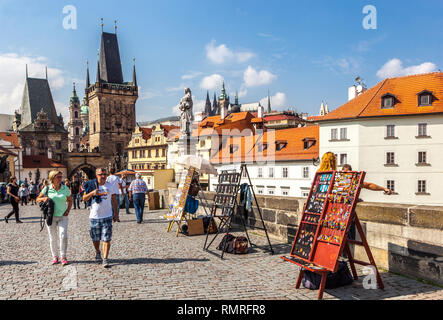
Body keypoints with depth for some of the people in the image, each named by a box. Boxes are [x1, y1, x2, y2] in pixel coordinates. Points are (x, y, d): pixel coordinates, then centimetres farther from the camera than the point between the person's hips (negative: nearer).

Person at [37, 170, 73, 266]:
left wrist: (68, 210, 0)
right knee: (53, 238, 7)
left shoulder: (65, 189, -1)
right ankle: (54, 257, 21)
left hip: (62, 216, 0)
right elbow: (38, 199, 9)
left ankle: (63, 257, -1)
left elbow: (70, 200, 13)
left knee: (63, 236, -12)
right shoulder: (47, 189, -3)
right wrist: (44, 198, -13)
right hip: (50, 217, 0)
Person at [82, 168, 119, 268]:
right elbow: (84, 199, -4)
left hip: (107, 216, -1)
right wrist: (92, 193, -23)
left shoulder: (111, 186, 3)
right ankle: (97, 252, 40)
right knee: (95, 239, 14)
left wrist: (116, 213, 10)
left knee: (106, 239, -6)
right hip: (94, 217, 1)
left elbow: (114, 200, 11)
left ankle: (105, 259, -2)